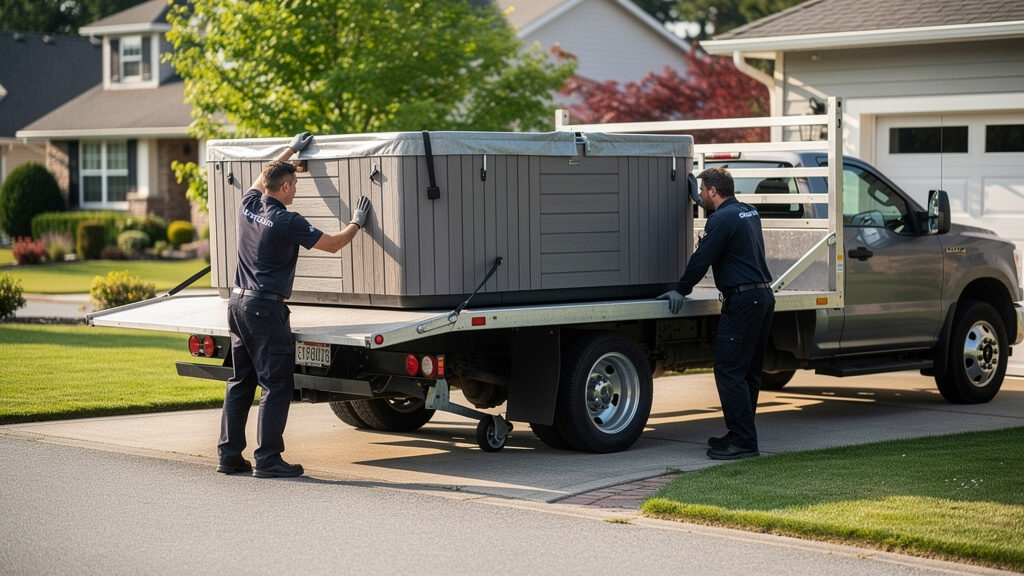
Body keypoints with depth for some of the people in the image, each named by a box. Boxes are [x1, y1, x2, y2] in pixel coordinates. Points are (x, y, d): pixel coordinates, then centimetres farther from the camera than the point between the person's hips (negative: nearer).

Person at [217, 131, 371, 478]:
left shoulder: (249, 206, 6)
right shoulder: (287, 222, -14)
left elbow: (263, 177, 29)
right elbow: (333, 244, -4)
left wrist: (291, 150, 38)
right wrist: (357, 223, 13)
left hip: (238, 303, 8)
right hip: (266, 308, -8)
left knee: (240, 383, 12)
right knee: (276, 385, -4)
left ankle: (229, 455, 13)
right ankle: (267, 459, -6)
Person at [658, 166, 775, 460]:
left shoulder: (722, 219, -12)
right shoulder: (748, 212, 16)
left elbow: (701, 258, -11)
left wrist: (681, 290, 0)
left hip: (742, 301, -10)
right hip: (764, 296, 10)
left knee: (729, 370, -9)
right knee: (749, 372, 13)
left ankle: (743, 441, -11)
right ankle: (741, 435, 19)